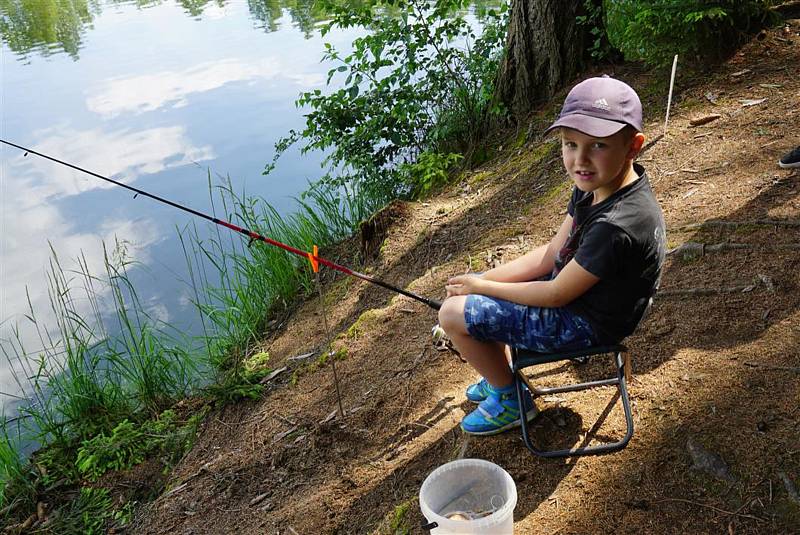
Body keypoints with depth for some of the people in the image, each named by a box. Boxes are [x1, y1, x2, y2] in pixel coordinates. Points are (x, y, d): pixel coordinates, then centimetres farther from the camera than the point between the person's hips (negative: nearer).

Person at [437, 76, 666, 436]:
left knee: (453, 314, -9)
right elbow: (550, 255, 1)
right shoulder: (594, 186, -6)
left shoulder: (617, 226, -35)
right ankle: (500, 375, 30)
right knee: (464, 291, 13)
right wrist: (481, 280, -7)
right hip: (572, 287, 9)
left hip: (585, 324, -9)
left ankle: (511, 401, 13)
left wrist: (480, 286, -13)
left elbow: (556, 295, -24)